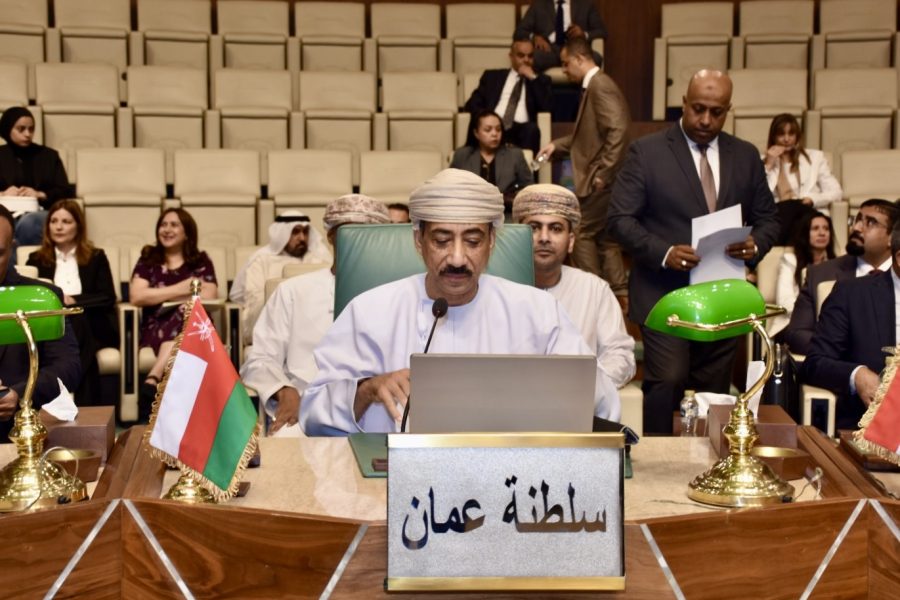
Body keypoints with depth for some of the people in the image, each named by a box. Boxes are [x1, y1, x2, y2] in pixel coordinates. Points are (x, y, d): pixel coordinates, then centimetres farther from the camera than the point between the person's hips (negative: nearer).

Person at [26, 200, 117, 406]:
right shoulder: (37, 259, 19)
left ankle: (85, 407, -36)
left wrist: (73, 301, -10)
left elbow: (108, 298, 4)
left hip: (92, 326, 0)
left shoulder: (96, 257, 15)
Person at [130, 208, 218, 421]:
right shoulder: (148, 259, 17)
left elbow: (208, 298, 0)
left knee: (185, 313, -38)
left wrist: (160, 296, 0)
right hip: (156, 328, 0)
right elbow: (137, 297, 1)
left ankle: (152, 382, -49)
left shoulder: (201, 261, 16)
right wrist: (179, 289, -4)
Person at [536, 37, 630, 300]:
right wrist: (556, 145, 17)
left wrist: (602, 173, -25)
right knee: (604, 236, 13)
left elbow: (618, 130, -25)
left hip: (601, 180, -10)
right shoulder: (595, 85, 16)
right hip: (602, 179, 10)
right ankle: (619, 292, 18)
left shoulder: (600, 85, -15)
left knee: (581, 233, -2)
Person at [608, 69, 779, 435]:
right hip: (664, 294, -4)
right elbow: (620, 218, -6)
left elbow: (767, 218, 15)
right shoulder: (646, 152, -2)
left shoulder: (746, 156, 10)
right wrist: (664, 252, -21)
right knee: (667, 381, -15)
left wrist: (756, 243, -9)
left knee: (715, 391, 10)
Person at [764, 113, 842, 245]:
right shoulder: (764, 162, 21)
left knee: (794, 206, -36)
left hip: (809, 214, 0)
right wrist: (769, 166, 3)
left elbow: (836, 192, 11)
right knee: (788, 206, -37)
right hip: (777, 215, 0)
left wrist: (812, 200, -8)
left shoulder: (815, 157, 22)